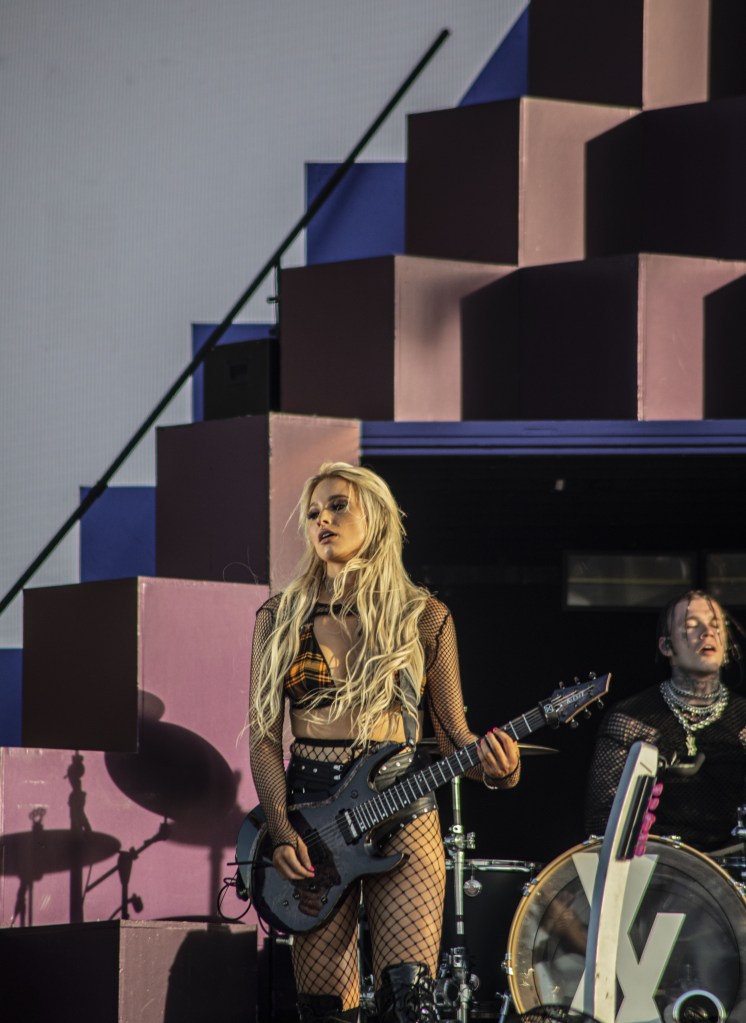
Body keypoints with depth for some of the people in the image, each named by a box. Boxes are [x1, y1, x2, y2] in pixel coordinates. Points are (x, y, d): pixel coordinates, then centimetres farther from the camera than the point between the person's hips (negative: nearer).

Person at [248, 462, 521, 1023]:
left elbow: (452, 731, 7)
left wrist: (492, 765, -16)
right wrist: (281, 829, -7)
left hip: (401, 812, -2)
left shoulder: (423, 618, 6)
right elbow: (264, 735, 6)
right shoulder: (280, 618, 9)